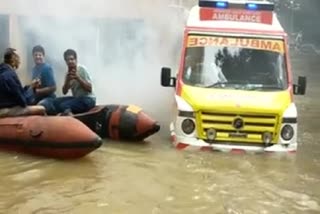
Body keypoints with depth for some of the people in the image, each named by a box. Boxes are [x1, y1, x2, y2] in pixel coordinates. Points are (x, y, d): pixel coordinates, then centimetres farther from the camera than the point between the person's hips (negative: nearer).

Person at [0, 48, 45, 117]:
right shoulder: (10, 74, -18)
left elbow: (18, 92, 16)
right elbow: (24, 100, -17)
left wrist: (30, 86, 8)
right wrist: (31, 87, -2)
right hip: (7, 110, -11)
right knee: (41, 110, -16)